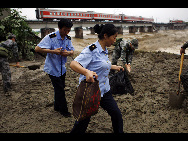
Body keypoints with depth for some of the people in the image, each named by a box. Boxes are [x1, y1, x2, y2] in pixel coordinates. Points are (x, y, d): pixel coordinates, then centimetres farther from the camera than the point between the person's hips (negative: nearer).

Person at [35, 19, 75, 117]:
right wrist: (53, 51, -32)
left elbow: (72, 51, 6)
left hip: (62, 68, 6)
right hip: (52, 68, -6)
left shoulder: (68, 39, 1)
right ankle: (64, 111, 15)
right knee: (60, 89, -1)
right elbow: (37, 49, -22)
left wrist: (68, 53, -19)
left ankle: (57, 107, 36)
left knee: (60, 88, 17)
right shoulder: (51, 37, -19)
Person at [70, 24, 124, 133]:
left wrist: (115, 67, 33)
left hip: (104, 90, 8)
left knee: (117, 114, 10)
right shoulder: (91, 50, -19)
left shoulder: (105, 50, 9)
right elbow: (73, 64, -28)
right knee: (84, 120, 7)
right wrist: (86, 72, -45)